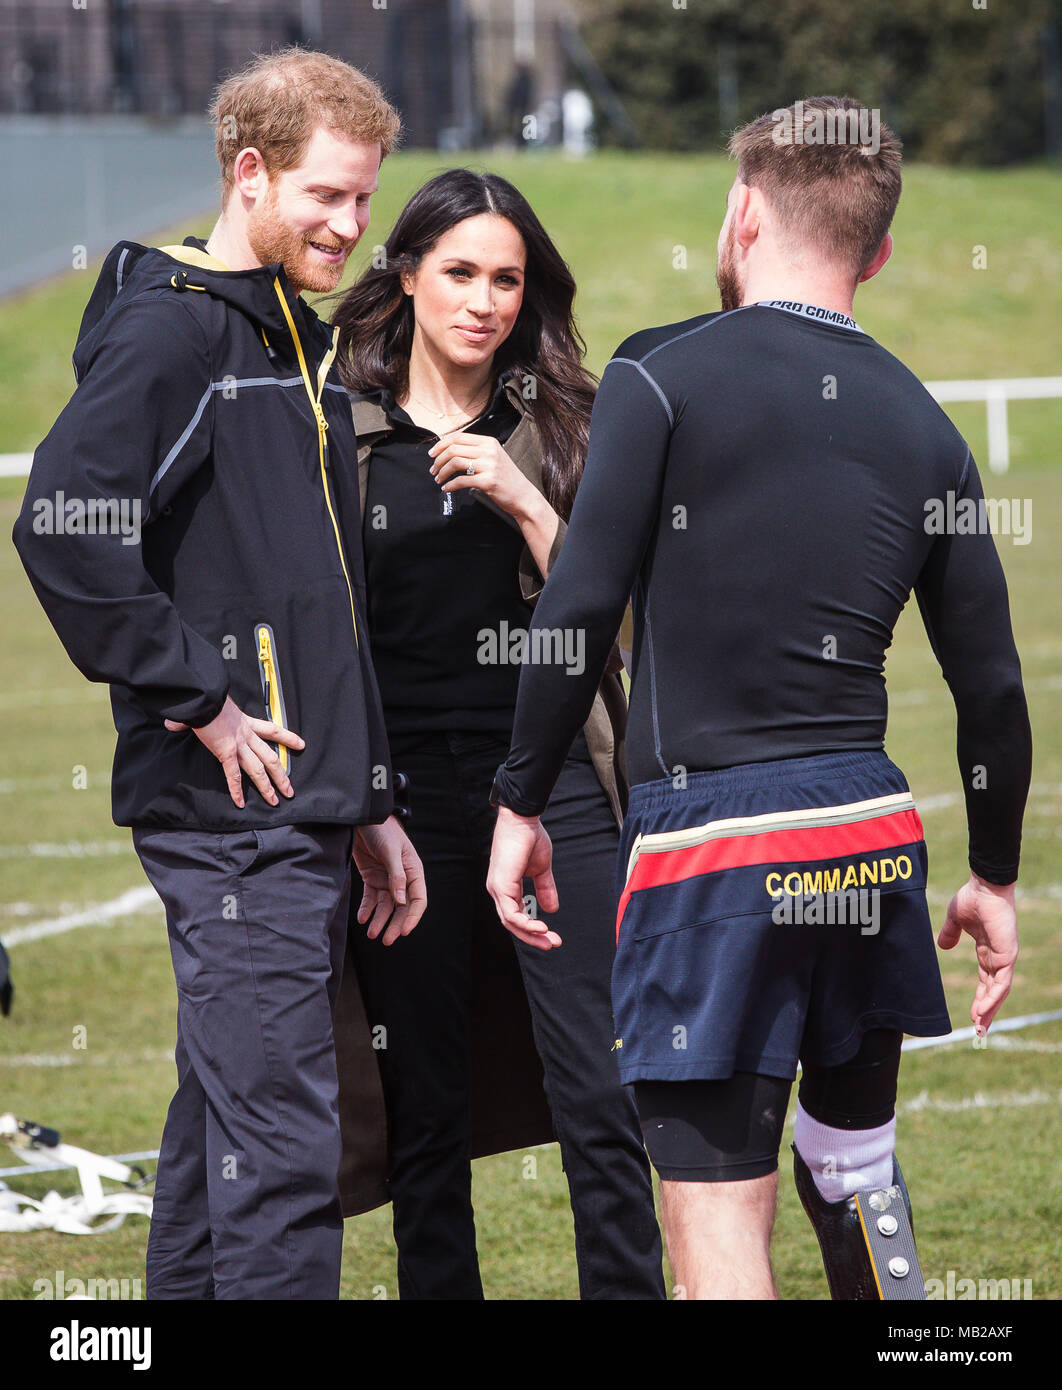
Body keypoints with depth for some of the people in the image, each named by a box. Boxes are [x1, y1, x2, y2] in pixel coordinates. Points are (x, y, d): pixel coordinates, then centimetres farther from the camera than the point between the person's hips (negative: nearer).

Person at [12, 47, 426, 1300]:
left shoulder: (301, 346, 20)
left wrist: (369, 806, 21)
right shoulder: (168, 331, -10)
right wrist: (197, 697, -17)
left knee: (220, 1134, 13)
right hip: (230, 817, -9)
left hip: (303, 819, 9)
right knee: (280, 1147, -11)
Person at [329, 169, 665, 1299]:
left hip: (553, 787, -1)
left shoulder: (563, 425, 5)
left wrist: (524, 501, -14)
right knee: (423, 1110, 7)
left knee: (598, 1098, -7)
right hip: (404, 800, 1)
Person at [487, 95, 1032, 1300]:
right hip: (872, 837, 5)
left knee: (714, 1214, -4)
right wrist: (994, 880, 22)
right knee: (855, 1169, 21)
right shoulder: (921, 426, 10)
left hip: (711, 841, -5)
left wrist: (522, 802, 1)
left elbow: (580, 611, -10)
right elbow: (991, 684, 11)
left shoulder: (663, 377, -5)